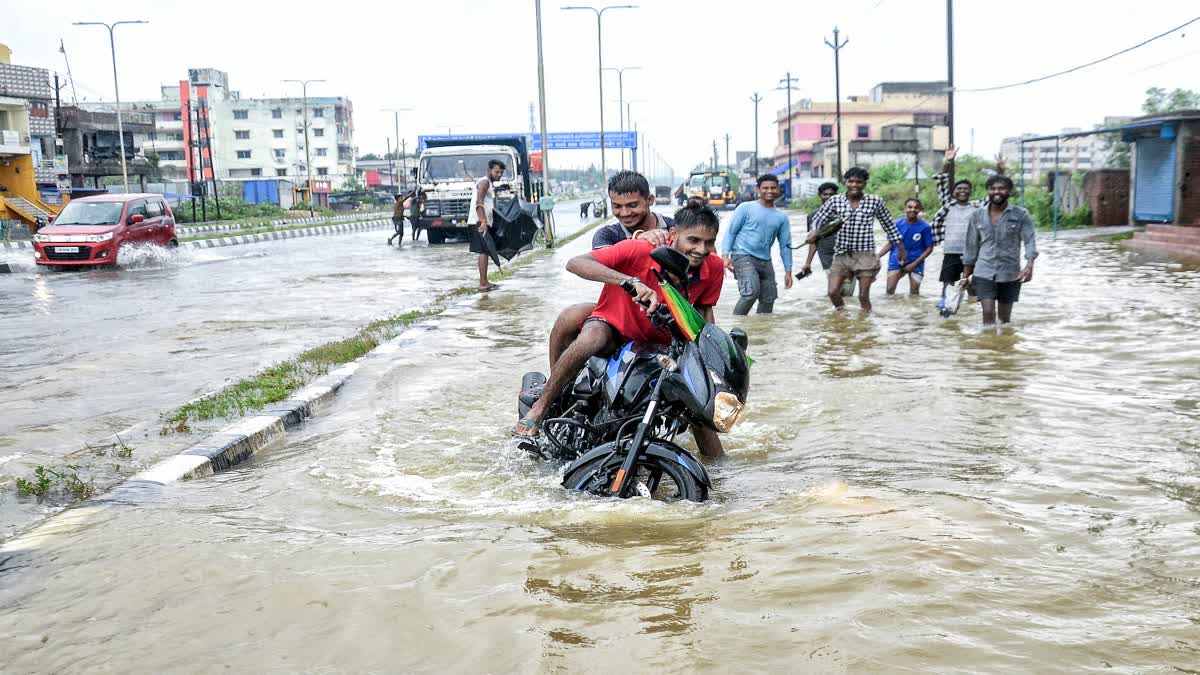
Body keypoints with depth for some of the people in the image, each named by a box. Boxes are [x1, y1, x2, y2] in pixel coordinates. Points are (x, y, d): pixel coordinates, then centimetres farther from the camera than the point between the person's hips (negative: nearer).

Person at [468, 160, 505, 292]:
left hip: (484, 223, 10)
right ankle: (483, 284, -12)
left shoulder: (491, 184, 22)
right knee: (484, 251, -11)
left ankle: (484, 282, 19)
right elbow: (479, 203, -22)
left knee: (484, 251, 13)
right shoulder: (484, 182, -10)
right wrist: (483, 221, -32)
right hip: (479, 223, -10)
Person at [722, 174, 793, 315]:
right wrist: (726, 255, -13)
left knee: (768, 299, 4)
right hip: (743, 256, -6)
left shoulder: (781, 217, 13)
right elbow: (731, 231, -1)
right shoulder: (746, 208, 1)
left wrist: (788, 271, 11)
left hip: (765, 261, 6)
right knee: (751, 292, -26)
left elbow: (785, 245, 16)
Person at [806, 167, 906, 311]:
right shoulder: (835, 200, 2)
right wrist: (814, 232, -15)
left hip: (865, 255, -2)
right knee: (833, 292, -5)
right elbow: (817, 219, 7)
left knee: (864, 296, 1)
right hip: (841, 254, 2)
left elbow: (889, 225, 9)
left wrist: (901, 249, 14)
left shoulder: (875, 201, -1)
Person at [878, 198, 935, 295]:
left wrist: (914, 264, -11)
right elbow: (890, 243, 7)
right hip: (897, 261, 1)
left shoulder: (925, 227, -6)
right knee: (889, 290, -7)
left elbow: (929, 248, -3)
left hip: (915, 263, -1)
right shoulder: (898, 224, -1)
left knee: (914, 293, 4)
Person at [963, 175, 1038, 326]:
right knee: (988, 313, -12)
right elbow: (971, 246, 10)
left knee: (1005, 316, 11)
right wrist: (966, 274, 10)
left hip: (1010, 274, 0)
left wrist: (1029, 265, -25)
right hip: (984, 272, 0)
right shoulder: (977, 216, 4)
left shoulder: (1021, 215, -2)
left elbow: (1030, 240, -9)